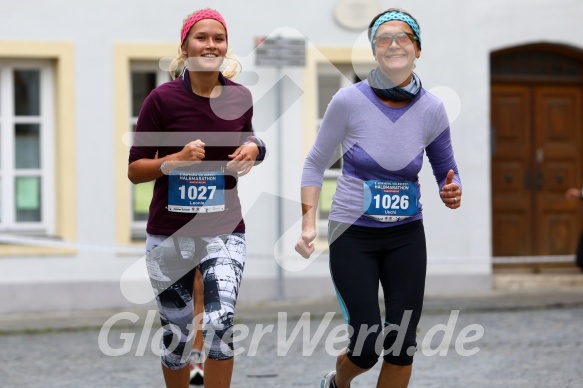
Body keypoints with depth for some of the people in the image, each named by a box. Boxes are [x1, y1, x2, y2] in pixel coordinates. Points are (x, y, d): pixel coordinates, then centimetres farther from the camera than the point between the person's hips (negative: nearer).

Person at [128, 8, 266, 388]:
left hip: (224, 231, 1)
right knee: (176, 338, 9)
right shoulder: (163, 98, -9)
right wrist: (176, 159, -22)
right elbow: (135, 170, -5)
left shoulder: (240, 97, 0)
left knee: (220, 324, -20)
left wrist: (253, 150, -2)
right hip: (169, 235, -1)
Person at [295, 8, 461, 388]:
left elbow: (447, 171, 8)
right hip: (353, 236, -3)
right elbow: (316, 164, -2)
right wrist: (308, 223, -11)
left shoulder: (432, 109, -5)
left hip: (407, 237, 3)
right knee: (367, 347, -5)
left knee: (402, 343, -1)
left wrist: (452, 193, -15)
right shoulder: (349, 101, -13)